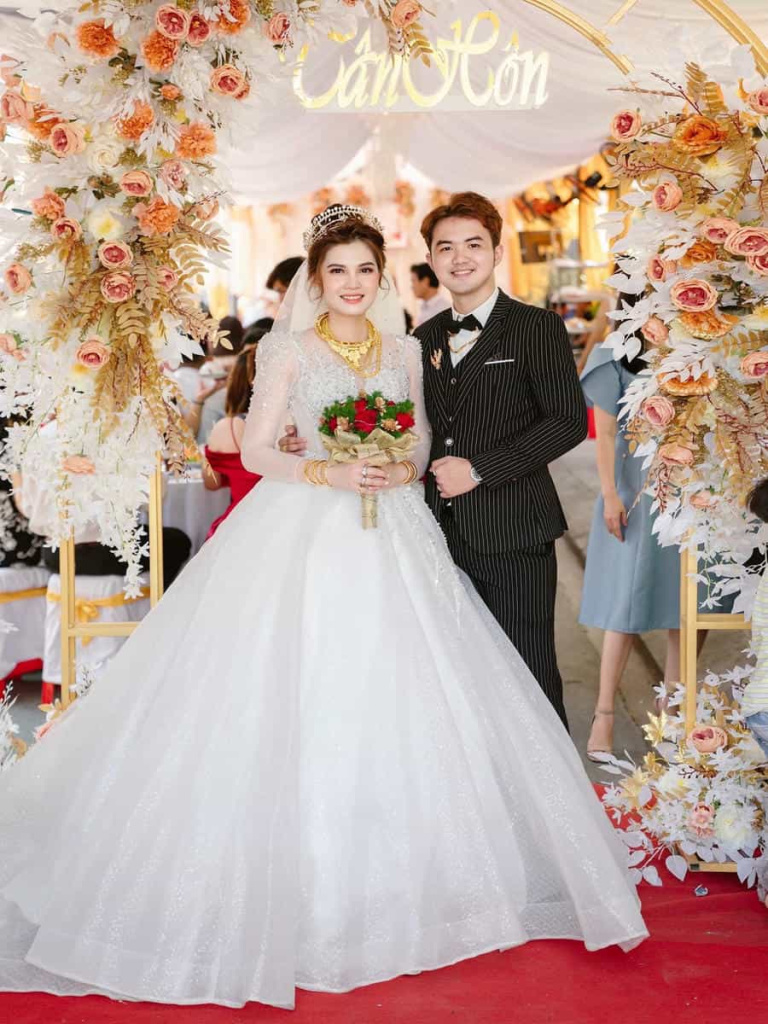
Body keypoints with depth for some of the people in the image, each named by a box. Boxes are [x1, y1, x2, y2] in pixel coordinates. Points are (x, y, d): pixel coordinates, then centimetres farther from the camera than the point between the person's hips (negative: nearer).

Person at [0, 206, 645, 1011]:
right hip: (303, 534, -3)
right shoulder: (290, 350, 0)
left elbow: (421, 438, 15)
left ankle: (397, 872, 19)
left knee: (397, 697, 3)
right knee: (301, 698, -4)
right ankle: (299, 876, 9)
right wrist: (328, 473, -17)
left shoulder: (403, 350, 11)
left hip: (390, 537, 4)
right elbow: (255, 450, -3)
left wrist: (403, 469, -6)